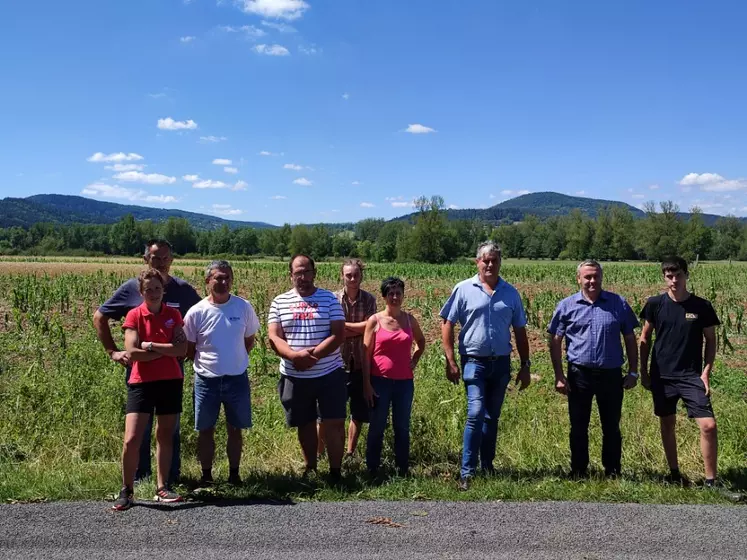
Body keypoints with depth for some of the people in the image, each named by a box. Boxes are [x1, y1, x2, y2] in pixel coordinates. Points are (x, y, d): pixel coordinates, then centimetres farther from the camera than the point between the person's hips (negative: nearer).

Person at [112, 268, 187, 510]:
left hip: (171, 381, 3)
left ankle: (162, 488, 21)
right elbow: (132, 352, -13)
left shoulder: (173, 315, 4)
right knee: (131, 439, -7)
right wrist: (166, 350, -9)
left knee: (165, 435, 10)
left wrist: (151, 346, -12)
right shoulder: (134, 316, -3)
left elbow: (182, 349, -7)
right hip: (141, 383, -2)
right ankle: (126, 491, 9)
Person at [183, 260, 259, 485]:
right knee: (206, 430, 10)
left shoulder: (243, 307, -4)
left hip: (237, 378, 1)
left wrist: (236, 360, 5)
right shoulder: (197, 312, -8)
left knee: (235, 429, 11)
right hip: (207, 380, -1)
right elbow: (188, 348, 3)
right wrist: (206, 363, 1)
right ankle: (206, 476, 23)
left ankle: (234, 474, 24)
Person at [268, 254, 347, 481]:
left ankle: (335, 472, 13)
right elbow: (274, 338, -5)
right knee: (305, 424, 15)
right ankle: (310, 469, 31)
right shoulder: (279, 302, 2)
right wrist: (295, 355, -24)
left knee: (334, 423, -1)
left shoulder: (329, 299, -2)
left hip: (329, 374, -2)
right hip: (294, 377, 2)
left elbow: (338, 334, -9)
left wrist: (313, 355, -22)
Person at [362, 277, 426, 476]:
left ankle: (403, 470, 21)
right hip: (380, 382, -3)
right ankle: (372, 470, 17)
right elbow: (366, 354, -5)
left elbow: (421, 342, 24)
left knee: (402, 427, 11)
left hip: (404, 382, 3)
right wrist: (367, 384, -8)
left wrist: (414, 361, 9)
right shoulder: (374, 321, -5)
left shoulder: (410, 320, 4)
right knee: (377, 427, 6)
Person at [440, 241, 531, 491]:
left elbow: (520, 331, 13)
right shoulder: (464, 289, -2)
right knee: (476, 414, -14)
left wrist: (525, 365, 10)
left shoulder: (511, 293, 8)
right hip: (475, 362, -3)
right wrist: (450, 361, -8)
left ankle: (487, 467, 27)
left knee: (492, 417, 13)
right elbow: (447, 324, -2)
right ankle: (466, 472, -7)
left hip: (501, 363, 4)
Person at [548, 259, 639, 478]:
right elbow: (555, 342, 3)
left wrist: (633, 372, 5)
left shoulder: (619, 304, 3)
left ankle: (613, 472, 24)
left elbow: (630, 339, 9)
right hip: (579, 374, 0)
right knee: (578, 427, 9)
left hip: (611, 374, 0)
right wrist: (559, 376, -2)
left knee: (611, 427, 11)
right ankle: (578, 472, 22)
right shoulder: (566, 306, 1)